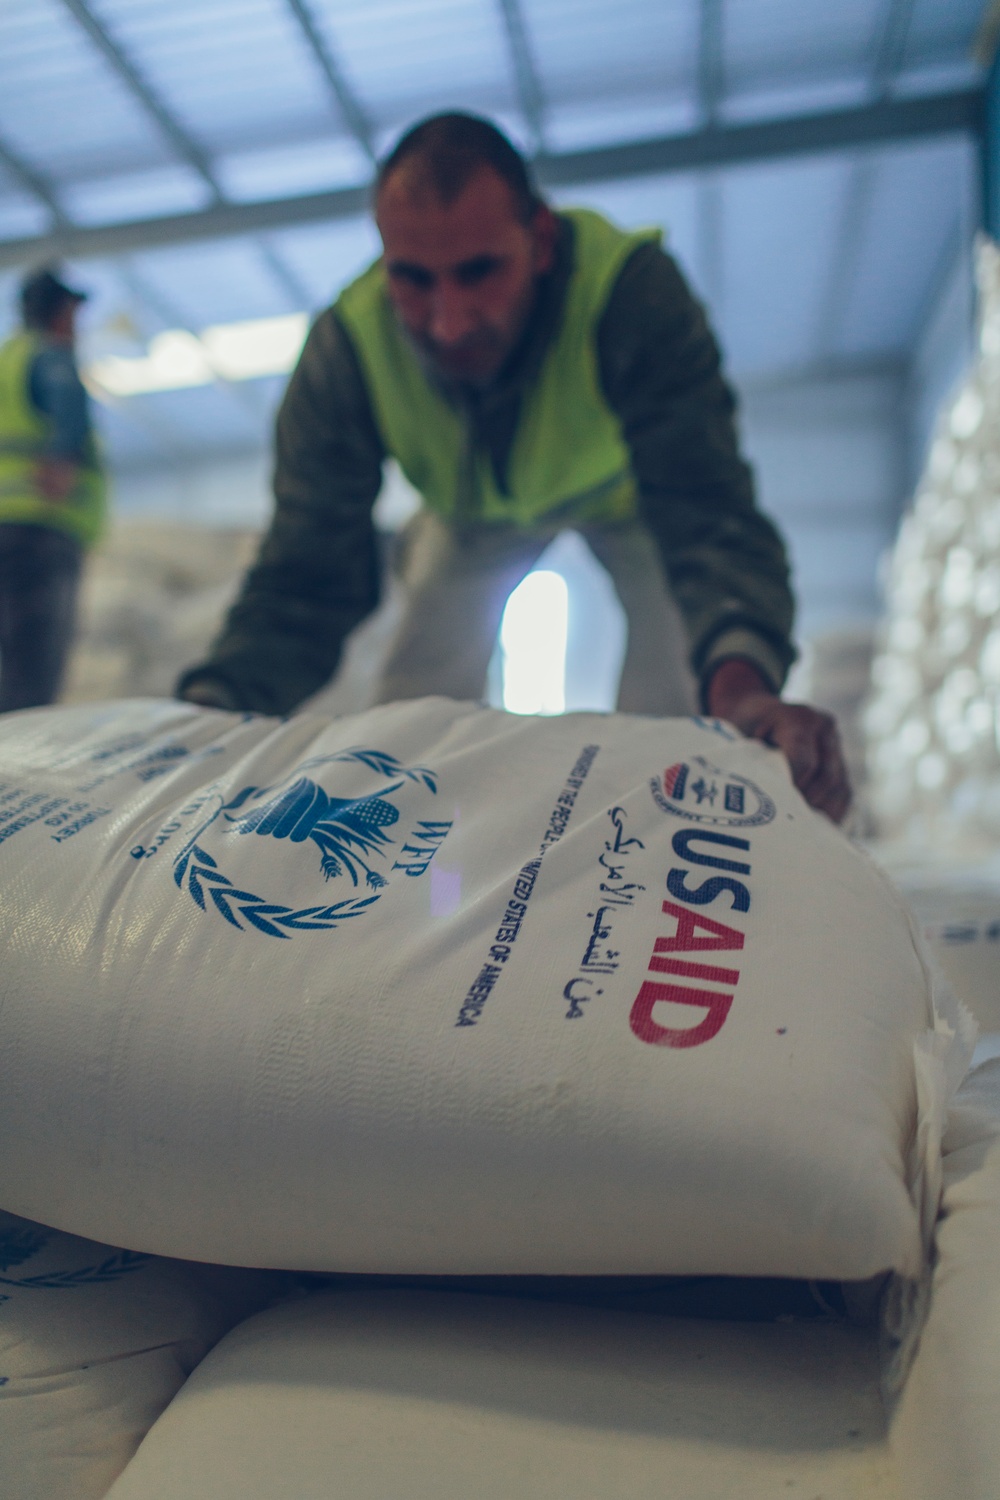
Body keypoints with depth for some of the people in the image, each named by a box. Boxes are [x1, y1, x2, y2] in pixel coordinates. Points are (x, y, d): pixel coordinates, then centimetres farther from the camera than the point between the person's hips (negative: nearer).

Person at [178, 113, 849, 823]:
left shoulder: (632, 289, -41)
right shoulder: (347, 345, -33)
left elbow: (704, 514, -50)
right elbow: (305, 581, -33)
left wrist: (741, 681, -71)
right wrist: (203, 715, -52)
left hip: (622, 492, -1)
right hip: (474, 515, 2)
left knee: (663, 711, -16)